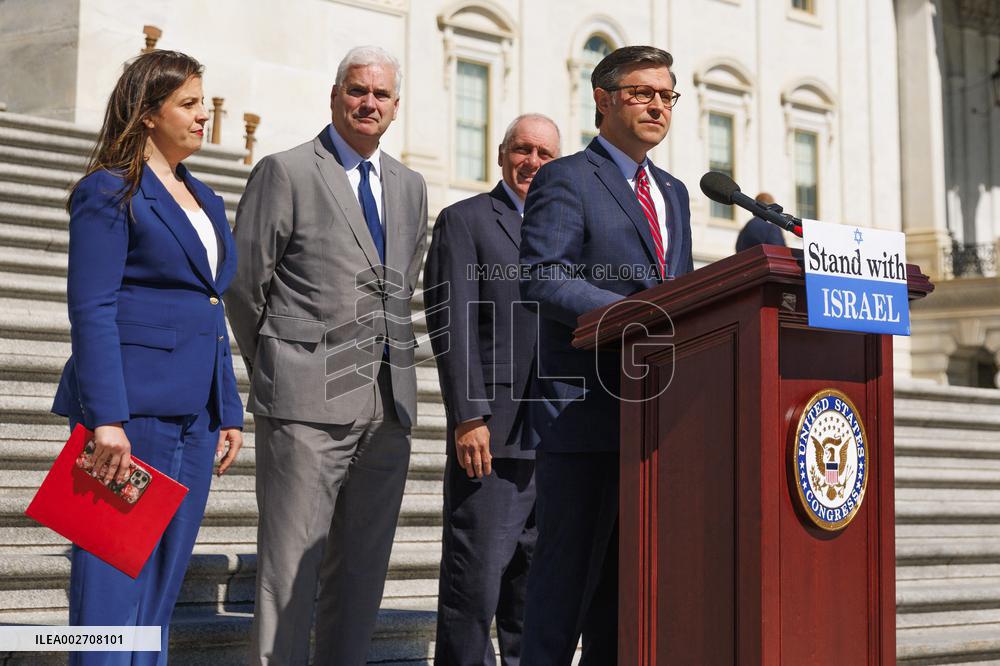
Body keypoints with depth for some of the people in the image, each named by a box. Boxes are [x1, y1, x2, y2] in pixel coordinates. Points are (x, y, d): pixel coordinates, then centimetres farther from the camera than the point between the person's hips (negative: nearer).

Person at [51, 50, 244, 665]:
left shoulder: (204, 200, 19)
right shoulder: (109, 193, -4)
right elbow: (91, 310, -12)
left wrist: (229, 413, 15)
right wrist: (107, 419, -19)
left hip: (194, 418, 8)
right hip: (133, 409, -7)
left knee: (161, 587, 10)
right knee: (114, 585, -5)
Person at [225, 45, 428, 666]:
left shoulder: (410, 186, 17)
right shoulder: (285, 172, 0)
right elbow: (244, 283, 0)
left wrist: (390, 359, 16)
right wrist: (278, 370, 4)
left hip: (388, 402, 6)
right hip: (309, 403, -6)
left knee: (363, 568, 9)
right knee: (291, 565, -5)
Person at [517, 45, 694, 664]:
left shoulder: (673, 192, 22)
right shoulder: (565, 180, -2)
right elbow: (543, 280, -15)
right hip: (585, 404, -7)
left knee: (627, 572, 9)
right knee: (568, 565, -5)